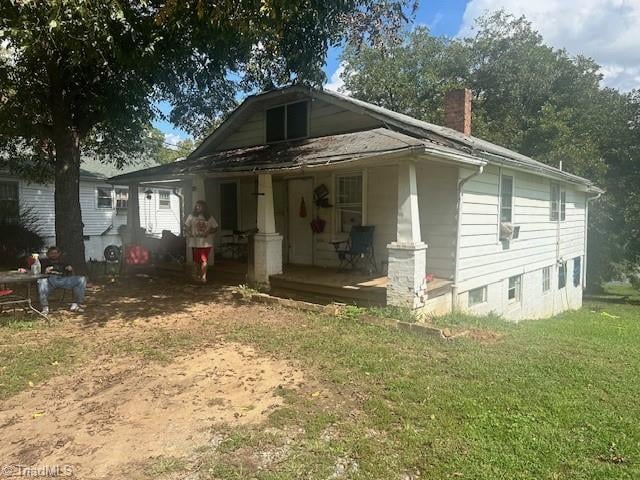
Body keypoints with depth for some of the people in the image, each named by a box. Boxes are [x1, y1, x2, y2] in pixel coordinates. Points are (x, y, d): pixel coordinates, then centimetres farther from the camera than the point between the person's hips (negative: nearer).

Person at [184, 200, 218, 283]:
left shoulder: (209, 217, 5)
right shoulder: (191, 216, 6)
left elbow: (215, 228, 7)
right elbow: (186, 227, 8)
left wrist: (208, 232, -11)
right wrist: (189, 233, -11)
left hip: (206, 243, -1)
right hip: (195, 242, 1)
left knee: (204, 260, -6)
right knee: (196, 260, 6)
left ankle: (203, 277, -1)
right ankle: (196, 276, 16)